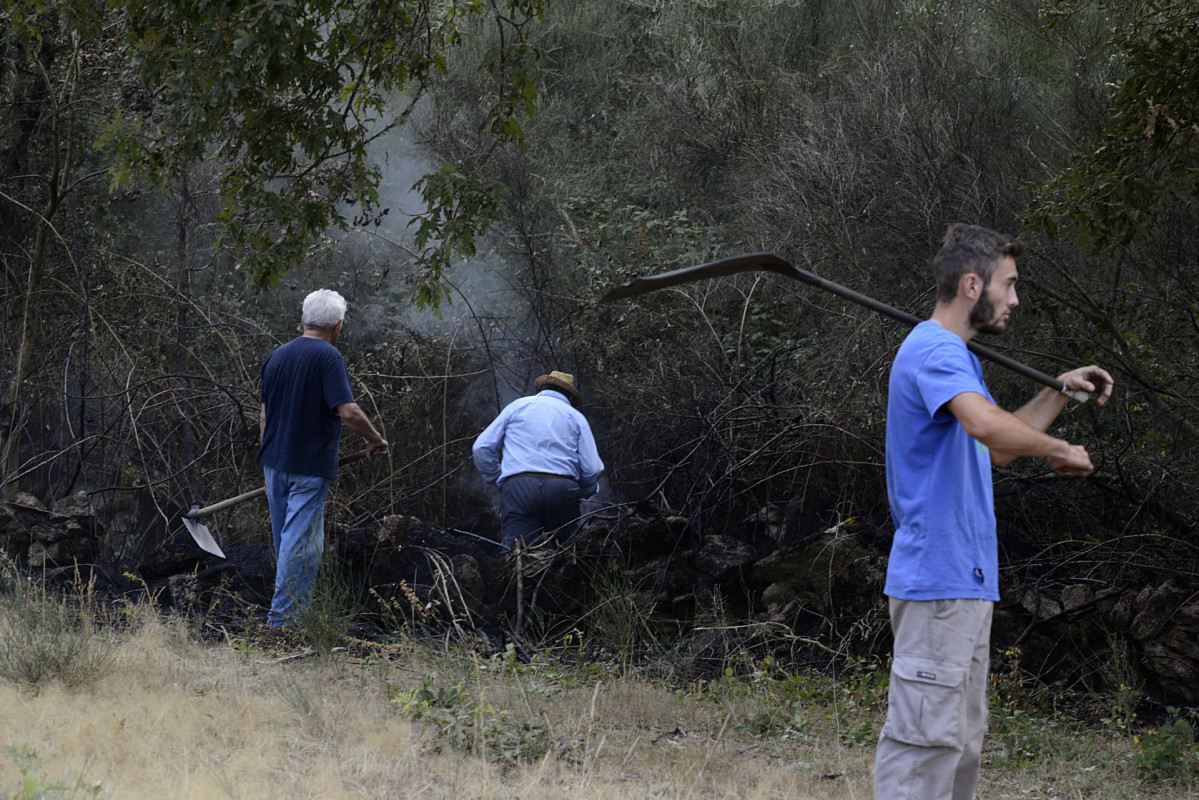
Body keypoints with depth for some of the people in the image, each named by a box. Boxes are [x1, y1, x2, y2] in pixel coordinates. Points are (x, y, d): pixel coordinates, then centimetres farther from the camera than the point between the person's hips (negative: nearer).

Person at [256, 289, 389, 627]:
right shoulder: (328, 357, -13)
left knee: (287, 541, 17)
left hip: (275, 462, 7)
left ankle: (286, 614, 25)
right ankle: (282, 618, -7)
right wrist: (376, 440, -4)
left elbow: (264, 414, 14)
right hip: (309, 466, -7)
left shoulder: (278, 356, 9)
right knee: (301, 544, -4)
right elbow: (348, 412, -21)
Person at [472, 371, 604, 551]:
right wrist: (581, 496, 24)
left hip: (518, 488, -1)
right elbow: (592, 470, 7)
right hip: (563, 488, 1)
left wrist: (497, 480, 24)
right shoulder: (576, 416, 19)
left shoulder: (517, 406, 21)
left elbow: (482, 448, 14)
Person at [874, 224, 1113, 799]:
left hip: (964, 580, 11)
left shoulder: (953, 355, 21)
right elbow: (987, 425, -33)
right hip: (938, 579, -11)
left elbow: (995, 449, 28)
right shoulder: (935, 351, -14)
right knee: (926, 738, -12)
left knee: (961, 740, 14)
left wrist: (1059, 392, 19)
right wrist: (1059, 450, -18)